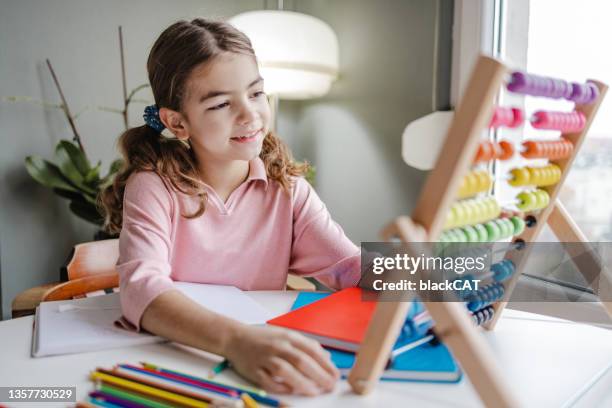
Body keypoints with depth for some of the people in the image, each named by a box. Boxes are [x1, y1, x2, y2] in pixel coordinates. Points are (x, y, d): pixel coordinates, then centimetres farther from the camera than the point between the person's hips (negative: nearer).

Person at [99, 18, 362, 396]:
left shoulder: (286, 188, 0)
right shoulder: (153, 186, -10)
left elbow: (353, 267, -8)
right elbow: (141, 288, -25)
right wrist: (235, 339, -41)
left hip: (264, 365, 4)